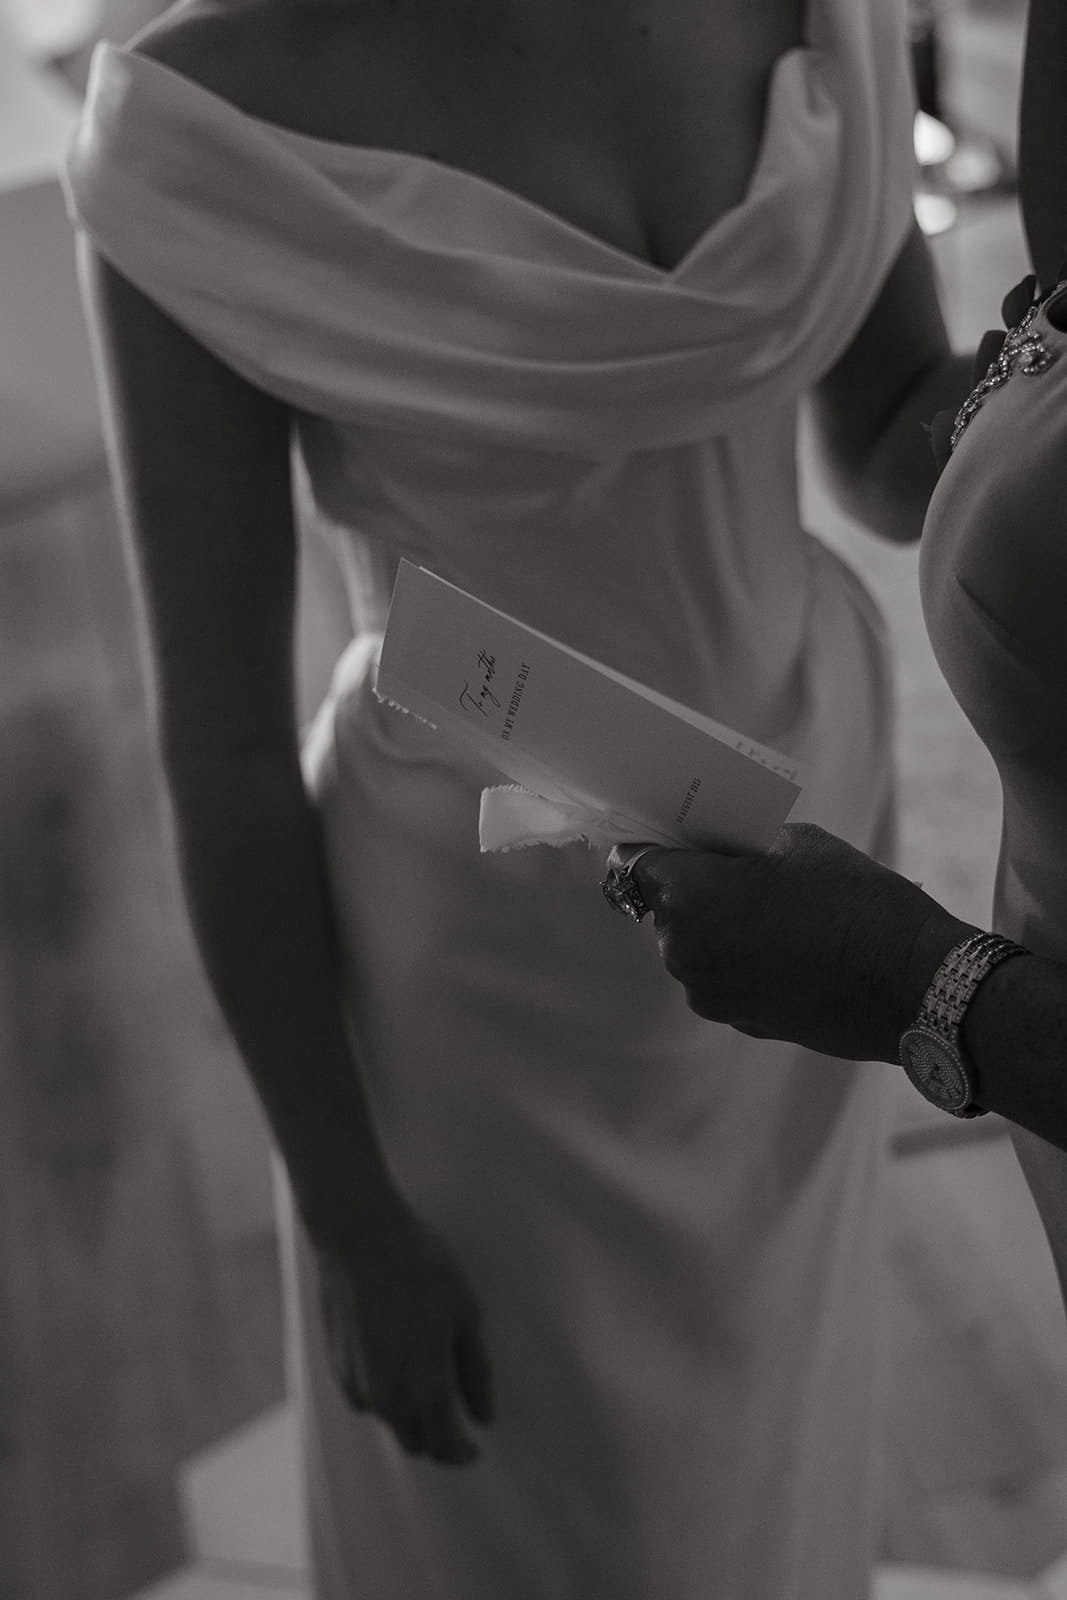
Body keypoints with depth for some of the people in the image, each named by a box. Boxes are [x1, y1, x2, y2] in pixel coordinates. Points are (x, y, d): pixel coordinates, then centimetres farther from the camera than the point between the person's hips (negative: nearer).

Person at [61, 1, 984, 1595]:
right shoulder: (204, 132, -24)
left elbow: (905, 455, -2)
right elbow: (214, 740, -17)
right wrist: (350, 1227, -10)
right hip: (481, 949, -5)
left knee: (742, 1398, 30)